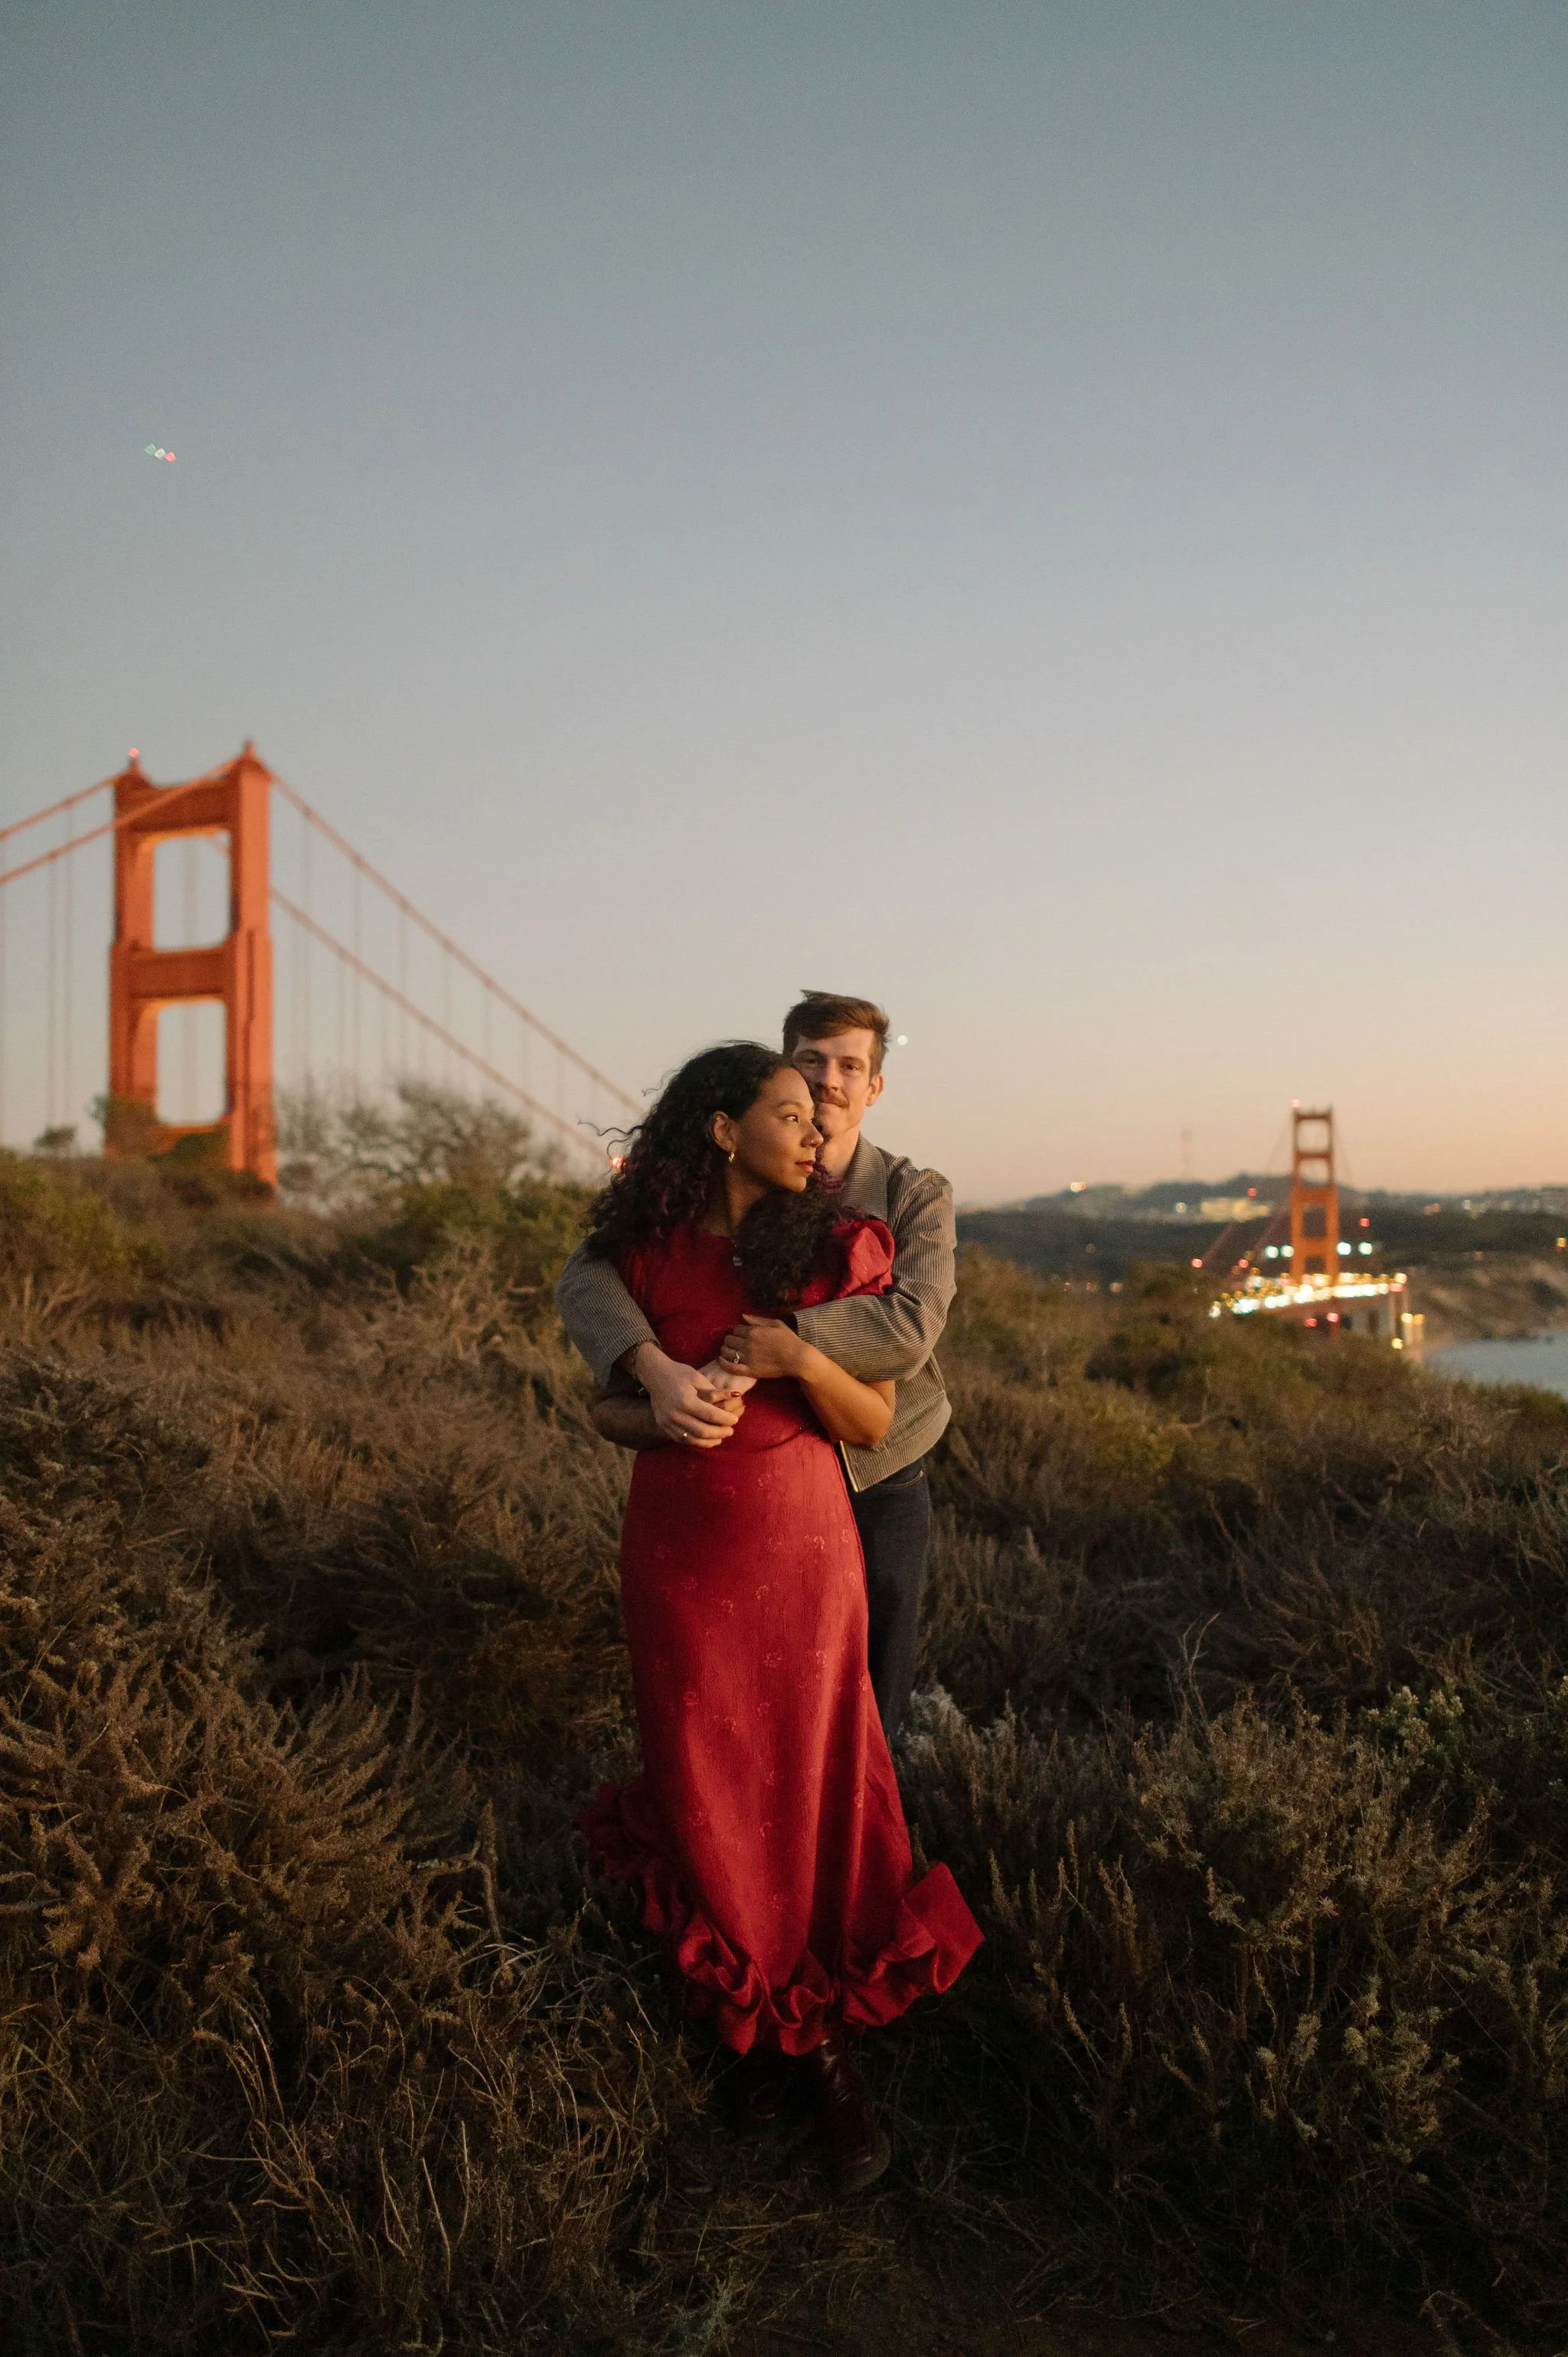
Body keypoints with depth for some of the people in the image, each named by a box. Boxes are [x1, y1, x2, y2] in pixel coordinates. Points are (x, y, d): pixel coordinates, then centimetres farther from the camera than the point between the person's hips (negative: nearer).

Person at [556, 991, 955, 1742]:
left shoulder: (919, 1196, -7)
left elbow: (910, 1329, -26)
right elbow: (585, 1278, -18)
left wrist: (778, 1346, -36)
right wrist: (656, 1368, -37)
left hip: (882, 1482, 0)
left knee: (874, 1695, 17)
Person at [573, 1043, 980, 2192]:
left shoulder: (839, 1247, -3)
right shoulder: (648, 1253, -2)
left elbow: (875, 1424, -2)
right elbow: (607, 1405, 8)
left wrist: (802, 1360, -20)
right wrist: (663, 1419, -14)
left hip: (801, 1544, -1)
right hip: (679, 1547, 1)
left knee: (815, 1791, 4)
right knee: (709, 1797, 8)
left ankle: (829, 2037, 25)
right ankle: (776, 2024, 31)